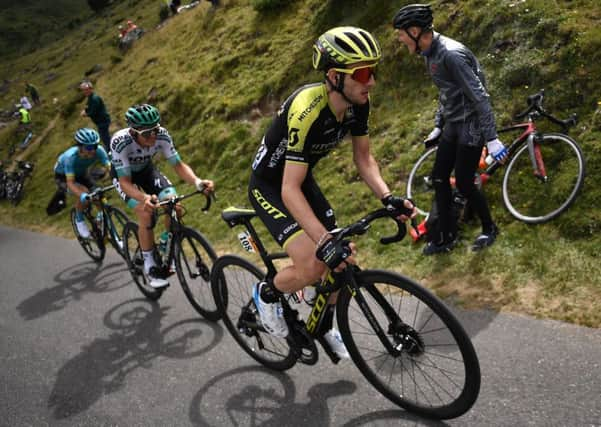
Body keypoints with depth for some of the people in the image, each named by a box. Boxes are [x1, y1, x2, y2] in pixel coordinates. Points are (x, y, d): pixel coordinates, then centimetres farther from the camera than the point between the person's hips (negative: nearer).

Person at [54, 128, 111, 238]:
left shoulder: (99, 151, -32)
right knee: (84, 192, -31)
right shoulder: (71, 157, -40)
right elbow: (70, 183, -43)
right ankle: (79, 219, -6)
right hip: (63, 176, -4)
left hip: (81, 173, 4)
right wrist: (83, 195, -61)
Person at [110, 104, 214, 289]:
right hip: (124, 175, -3)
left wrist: (197, 181, -44)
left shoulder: (161, 135, -29)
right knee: (146, 213, -26)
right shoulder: (120, 142, -38)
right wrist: (145, 198, -58)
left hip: (146, 169, 3)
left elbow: (178, 165, -24)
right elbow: (125, 182, -38)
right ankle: (149, 266, -9)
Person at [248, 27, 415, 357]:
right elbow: (290, 190, -37)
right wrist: (325, 242, -46)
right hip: (270, 186, -7)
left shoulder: (357, 102, -14)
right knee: (313, 264, -22)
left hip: (302, 177, 7)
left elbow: (363, 157, -2)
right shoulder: (307, 110, -36)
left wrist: (387, 197, -18)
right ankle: (266, 294, 10)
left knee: (341, 259, 5)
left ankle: (325, 326, 30)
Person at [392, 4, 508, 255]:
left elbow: (479, 96, -25)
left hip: (470, 125, -9)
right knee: (439, 177, 8)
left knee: (463, 183, -3)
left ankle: (489, 229, 22)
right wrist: (437, 127, 22)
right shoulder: (430, 54, 6)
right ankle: (446, 237, 20)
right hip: (452, 124, 9)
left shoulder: (451, 54, -24)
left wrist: (491, 139, -24)